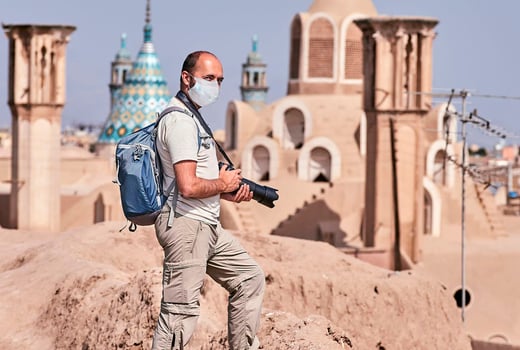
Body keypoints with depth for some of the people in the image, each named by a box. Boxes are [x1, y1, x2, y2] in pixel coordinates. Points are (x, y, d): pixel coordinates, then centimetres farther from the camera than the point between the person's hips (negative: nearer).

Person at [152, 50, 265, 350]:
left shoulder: (192, 117, 18)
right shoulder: (180, 120, -16)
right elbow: (188, 187, -25)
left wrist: (230, 192, 11)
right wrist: (224, 183, -8)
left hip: (207, 226, 11)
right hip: (186, 226, -11)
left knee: (250, 279, 19)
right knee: (181, 312, -11)